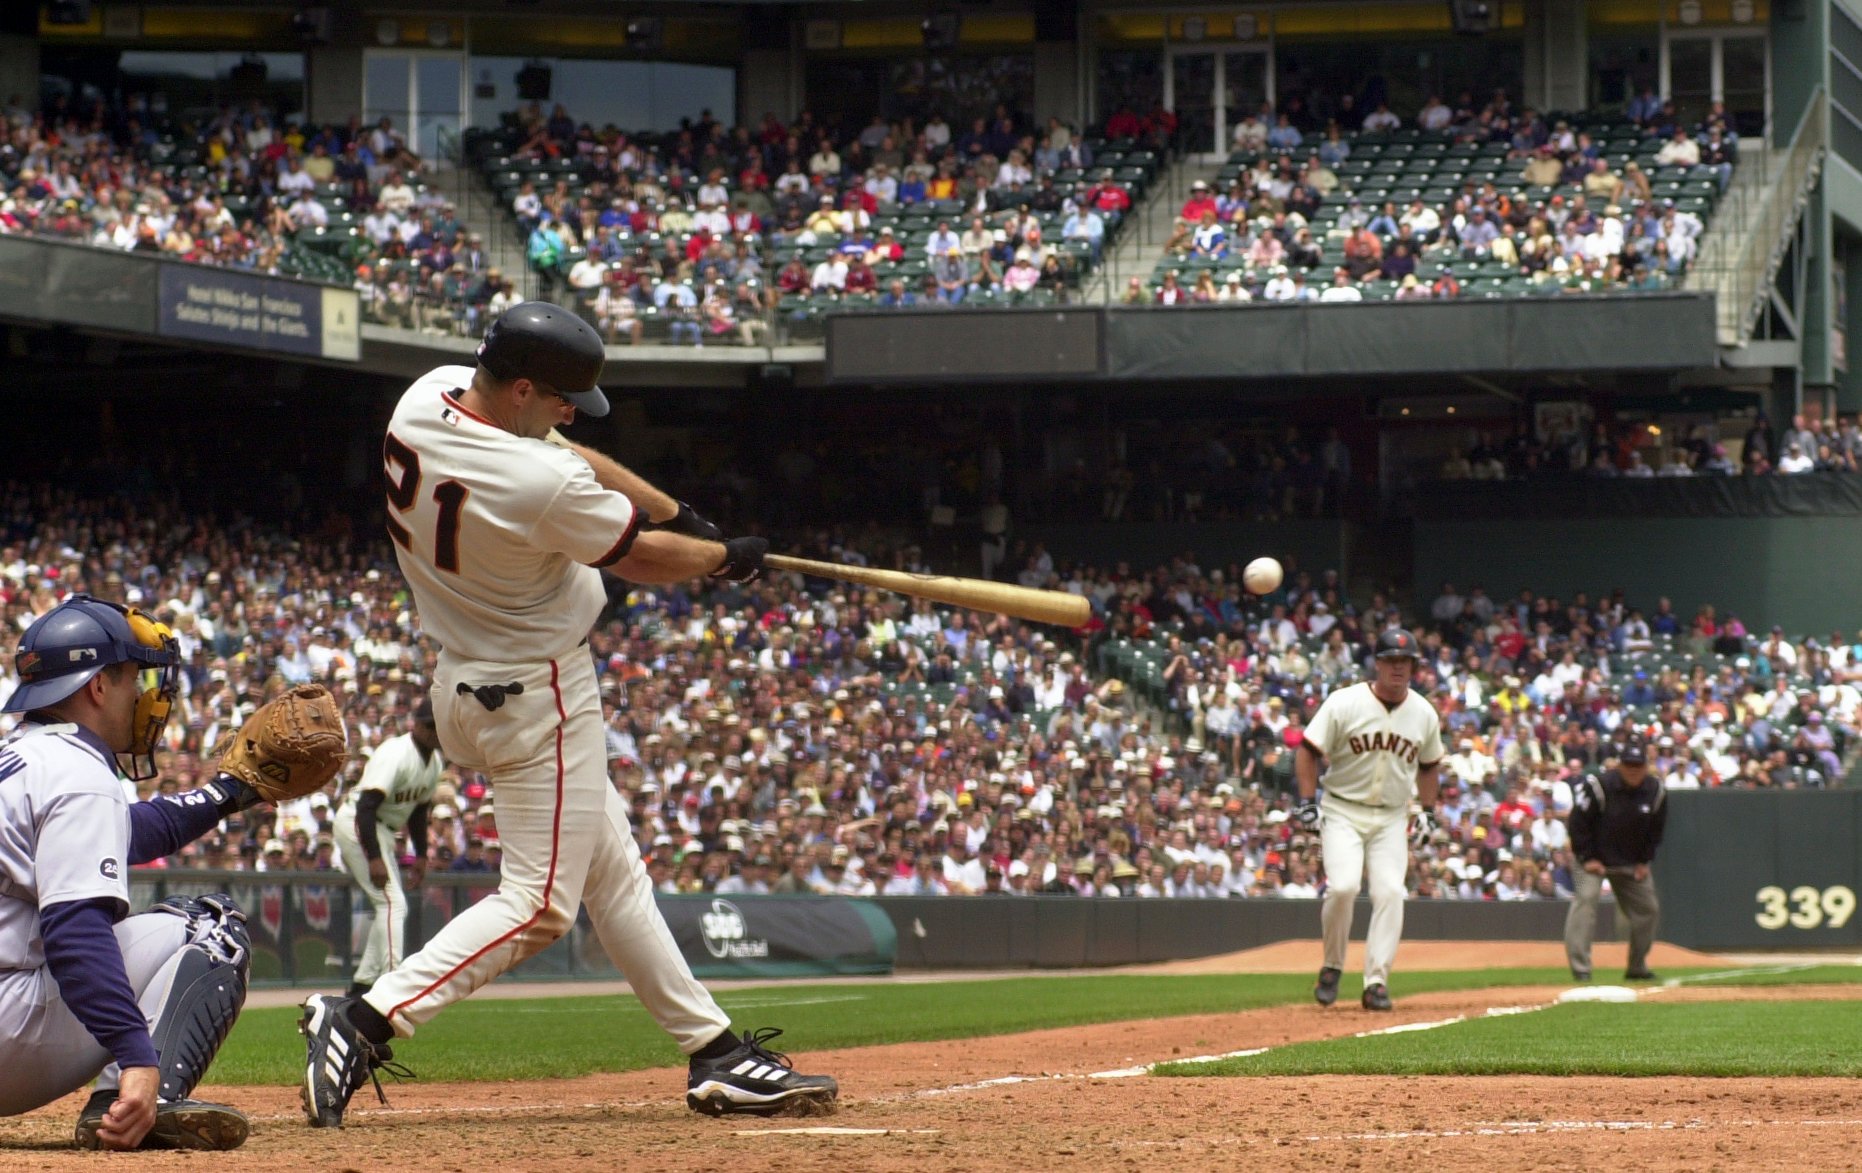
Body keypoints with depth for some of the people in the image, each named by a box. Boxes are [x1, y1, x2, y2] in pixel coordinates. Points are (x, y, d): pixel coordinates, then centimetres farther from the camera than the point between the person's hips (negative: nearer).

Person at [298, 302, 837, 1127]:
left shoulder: (428, 398, -6)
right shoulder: (542, 487, -31)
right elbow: (639, 558, -12)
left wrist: (686, 519, 10)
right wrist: (726, 558, 8)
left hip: (465, 680, 10)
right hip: (538, 698, -10)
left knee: (613, 871, 15)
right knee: (540, 902, -4)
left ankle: (716, 1055, 22)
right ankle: (365, 1023, -15)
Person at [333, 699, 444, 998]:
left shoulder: (435, 761, 5)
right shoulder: (395, 754, -24)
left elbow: (418, 809, 18)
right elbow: (366, 806, -30)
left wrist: (421, 855, 14)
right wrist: (374, 858, -35)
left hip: (382, 830, 10)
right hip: (356, 825, -10)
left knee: (388, 906, 12)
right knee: (392, 903, -17)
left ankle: (362, 983, 18)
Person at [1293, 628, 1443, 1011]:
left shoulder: (1424, 714, 3)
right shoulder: (1344, 703, -10)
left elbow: (1428, 764, 19)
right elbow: (1309, 750, -5)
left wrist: (1428, 812, 14)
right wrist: (1306, 802, -12)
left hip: (1392, 818, 3)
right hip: (1343, 811, -3)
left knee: (1390, 893, -11)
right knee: (1342, 886, -20)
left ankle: (1377, 981, -4)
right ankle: (1332, 967, 2)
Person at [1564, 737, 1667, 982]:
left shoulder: (1656, 792, -7)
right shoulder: (1598, 786, -22)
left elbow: (1655, 831, 7)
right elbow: (1578, 824, -17)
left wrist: (1644, 861, 2)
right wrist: (1587, 858, -17)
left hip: (1631, 864, 5)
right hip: (1594, 859, -5)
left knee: (1648, 909, 8)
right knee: (1585, 899, -23)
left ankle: (1637, 967, 25)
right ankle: (1580, 968, -26)